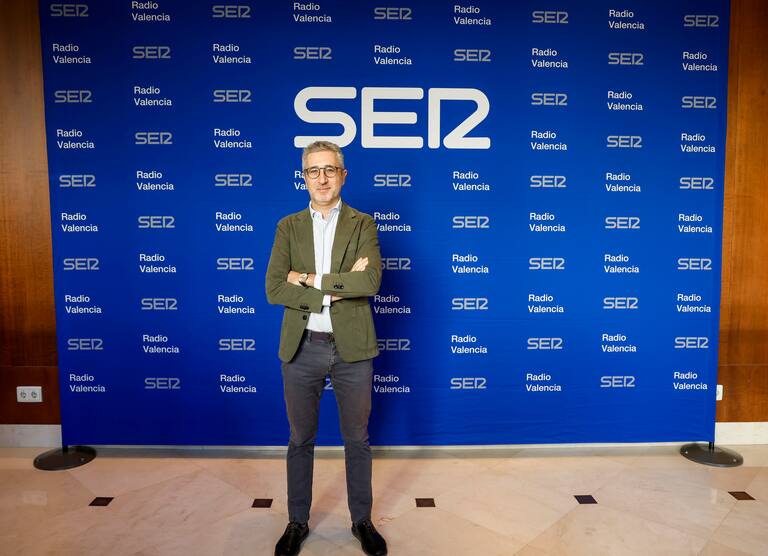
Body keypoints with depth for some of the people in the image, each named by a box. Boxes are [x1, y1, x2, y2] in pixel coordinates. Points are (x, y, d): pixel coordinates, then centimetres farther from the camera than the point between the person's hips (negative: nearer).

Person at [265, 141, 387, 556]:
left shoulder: (362, 224, 0)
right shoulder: (288, 227, 4)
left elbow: (371, 281, -16)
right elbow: (274, 289, -7)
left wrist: (310, 279, -15)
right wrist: (338, 287, -16)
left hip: (352, 348, -1)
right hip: (301, 348, 1)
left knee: (357, 439, 13)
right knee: (301, 440, 15)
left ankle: (362, 521, 33)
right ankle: (297, 522, 34)